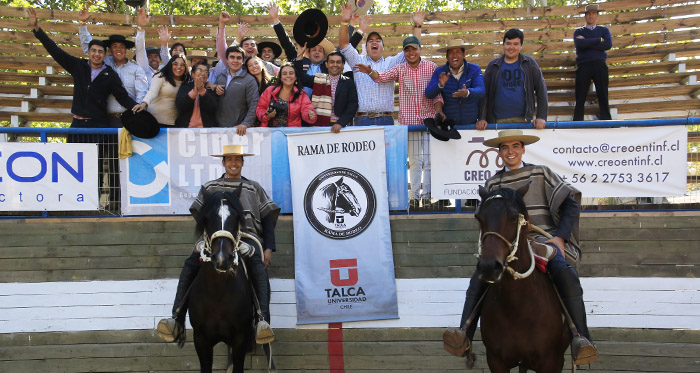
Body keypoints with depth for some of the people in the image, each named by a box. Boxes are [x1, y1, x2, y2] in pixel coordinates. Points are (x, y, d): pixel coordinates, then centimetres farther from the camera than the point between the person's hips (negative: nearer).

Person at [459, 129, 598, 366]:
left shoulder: (541, 174, 10)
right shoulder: (493, 183, 17)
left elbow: (570, 206, 6)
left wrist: (559, 237, -7)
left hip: (543, 239, -2)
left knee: (565, 274, -32)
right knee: (479, 278, -22)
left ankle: (581, 339, -34)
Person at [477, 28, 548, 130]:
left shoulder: (530, 64, 8)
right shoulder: (493, 66, 9)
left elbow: (541, 89, 5)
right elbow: (483, 93, 7)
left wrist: (541, 117, -4)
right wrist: (482, 118, -4)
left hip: (524, 119, 0)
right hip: (498, 120, 0)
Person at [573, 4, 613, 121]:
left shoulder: (604, 30, 20)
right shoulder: (579, 31, 18)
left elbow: (608, 44, -1)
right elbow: (579, 44, -5)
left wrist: (587, 43, -3)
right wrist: (599, 40, -2)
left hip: (599, 64, 1)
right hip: (583, 65, -1)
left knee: (603, 98, -5)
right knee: (580, 99, -6)